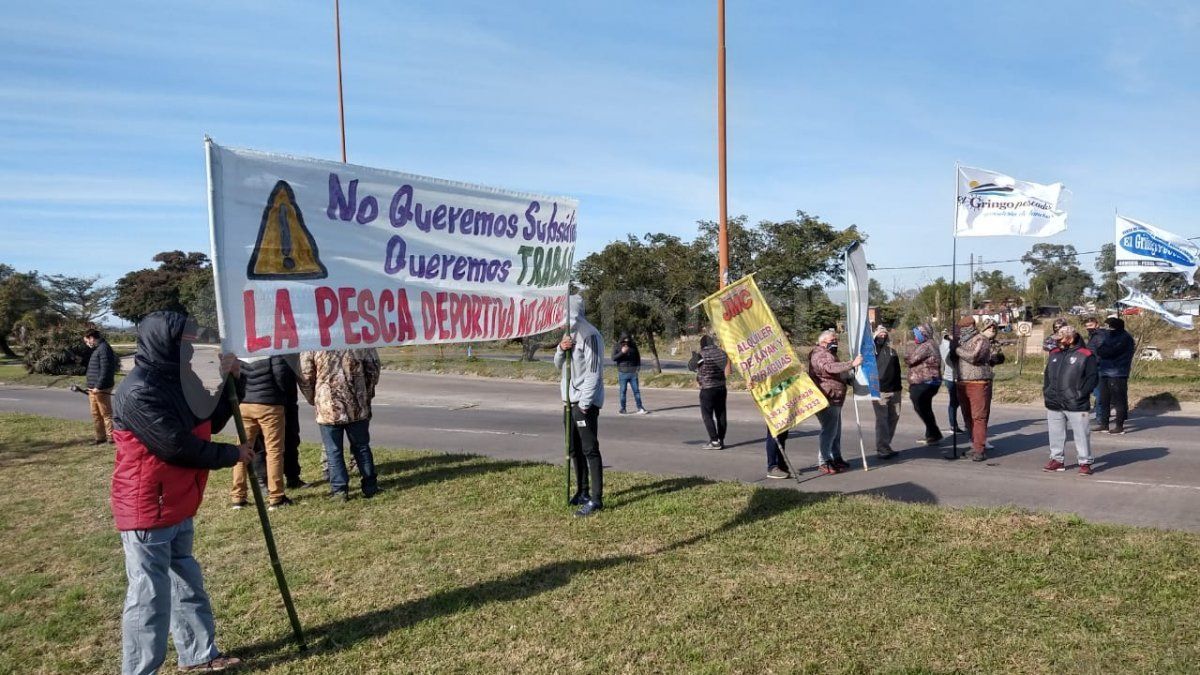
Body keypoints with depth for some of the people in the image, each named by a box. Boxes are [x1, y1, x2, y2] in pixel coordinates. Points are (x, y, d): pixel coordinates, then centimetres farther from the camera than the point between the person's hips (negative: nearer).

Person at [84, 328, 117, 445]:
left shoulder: (103, 348, -14)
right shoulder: (97, 349, 18)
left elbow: (105, 370, -21)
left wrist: (98, 386, -22)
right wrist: (91, 387, 20)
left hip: (101, 389, -10)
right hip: (93, 389, 10)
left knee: (106, 414, -4)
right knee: (96, 414, 15)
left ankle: (111, 438, 1)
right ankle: (99, 437, 23)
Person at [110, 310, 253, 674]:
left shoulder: (176, 381, 6)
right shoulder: (138, 391, -23)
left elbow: (210, 422, 12)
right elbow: (177, 446, -24)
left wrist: (231, 381, -2)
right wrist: (232, 454, -11)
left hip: (177, 507, 10)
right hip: (147, 512, -10)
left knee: (187, 584, 19)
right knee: (150, 597, 0)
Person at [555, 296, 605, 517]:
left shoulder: (589, 335, -15)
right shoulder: (569, 333, 14)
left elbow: (594, 371, -19)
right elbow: (559, 366, 17)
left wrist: (585, 402, -20)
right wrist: (561, 348, -4)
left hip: (585, 401, -9)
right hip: (570, 399, 9)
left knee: (590, 450, -7)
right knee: (575, 449, 15)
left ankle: (596, 498, -3)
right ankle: (582, 492, 26)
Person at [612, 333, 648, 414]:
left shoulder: (633, 346, 6)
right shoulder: (618, 347, -2)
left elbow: (638, 356, 17)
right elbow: (613, 358, -11)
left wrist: (638, 366, 6)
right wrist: (622, 352, -24)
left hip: (633, 373, 2)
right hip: (622, 373, -2)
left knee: (636, 390, 2)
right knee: (623, 391, 2)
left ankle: (640, 408, 5)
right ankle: (623, 409, 11)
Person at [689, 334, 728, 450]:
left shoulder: (701, 354, -13)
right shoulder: (720, 352, 1)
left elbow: (691, 367, -4)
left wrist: (694, 357, 13)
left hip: (707, 389, -5)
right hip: (721, 387, 6)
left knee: (707, 415, 1)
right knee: (721, 415, 10)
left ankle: (714, 441, -5)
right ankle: (721, 440, 14)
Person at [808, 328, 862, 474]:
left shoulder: (829, 354, 23)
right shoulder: (820, 354, -14)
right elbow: (830, 368, -34)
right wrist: (852, 364, -39)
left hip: (834, 400, 11)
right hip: (827, 400, -11)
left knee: (836, 431, 17)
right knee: (829, 430, -13)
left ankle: (836, 458, 27)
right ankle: (823, 462, -11)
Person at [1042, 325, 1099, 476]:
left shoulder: (1085, 355, -5)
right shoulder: (1054, 354, 13)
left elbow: (1092, 377, -9)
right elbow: (1047, 375, 19)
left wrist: (1080, 394, -14)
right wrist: (1046, 392, 9)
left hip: (1076, 405, -6)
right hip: (1053, 404, 6)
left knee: (1081, 434, 1)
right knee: (1056, 434, 12)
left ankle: (1085, 463, 10)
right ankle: (1057, 460, 23)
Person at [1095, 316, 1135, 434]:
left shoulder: (1125, 338, -8)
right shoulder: (1108, 335, 17)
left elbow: (1111, 351, -17)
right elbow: (1099, 351, 13)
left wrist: (1101, 350, -1)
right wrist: (1104, 350, -6)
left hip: (1118, 374, -8)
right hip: (1105, 372, 8)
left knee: (1118, 401, -2)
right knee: (1104, 400, 10)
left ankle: (1120, 426, 3)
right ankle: (1104, 424, 17)